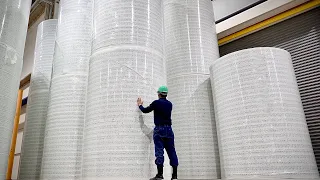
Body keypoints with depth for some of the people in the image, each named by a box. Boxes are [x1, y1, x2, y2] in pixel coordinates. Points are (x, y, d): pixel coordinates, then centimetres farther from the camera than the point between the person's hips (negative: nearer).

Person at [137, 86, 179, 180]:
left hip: (159, 129, -4)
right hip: (169, 129, 5)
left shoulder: (156, 103, -3)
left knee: (159, 151, -7)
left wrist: (140, 105, 27)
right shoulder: (169, 104, 12)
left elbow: (145, 110, 7)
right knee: (171, 151, 4)